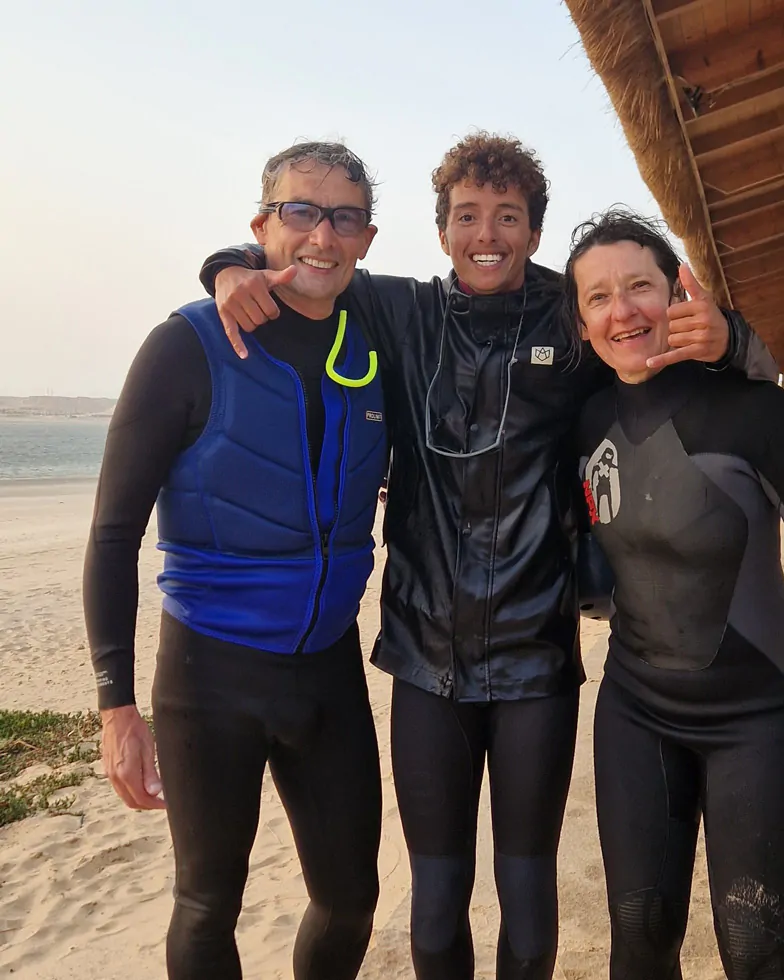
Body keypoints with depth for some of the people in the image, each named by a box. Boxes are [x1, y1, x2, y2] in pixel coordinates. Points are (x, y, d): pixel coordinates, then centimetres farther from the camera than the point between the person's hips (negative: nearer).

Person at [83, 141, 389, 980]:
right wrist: (116, 701, -13)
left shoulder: (377, 351, 0)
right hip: (213, 667, -3)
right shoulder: (191, 346, -11)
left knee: (350, 895, 15)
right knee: (208, 906, 13)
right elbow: (115, 528, -10)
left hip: (330, 664, 4)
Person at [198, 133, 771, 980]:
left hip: (536, 662, 0)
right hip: (426, 659, 1)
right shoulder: (402, 315, 1)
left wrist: (723, 337, -20)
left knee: (527, 900, 15)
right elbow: (302, 261, 13)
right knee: (436, 906, 15)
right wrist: (235, 267, -9)